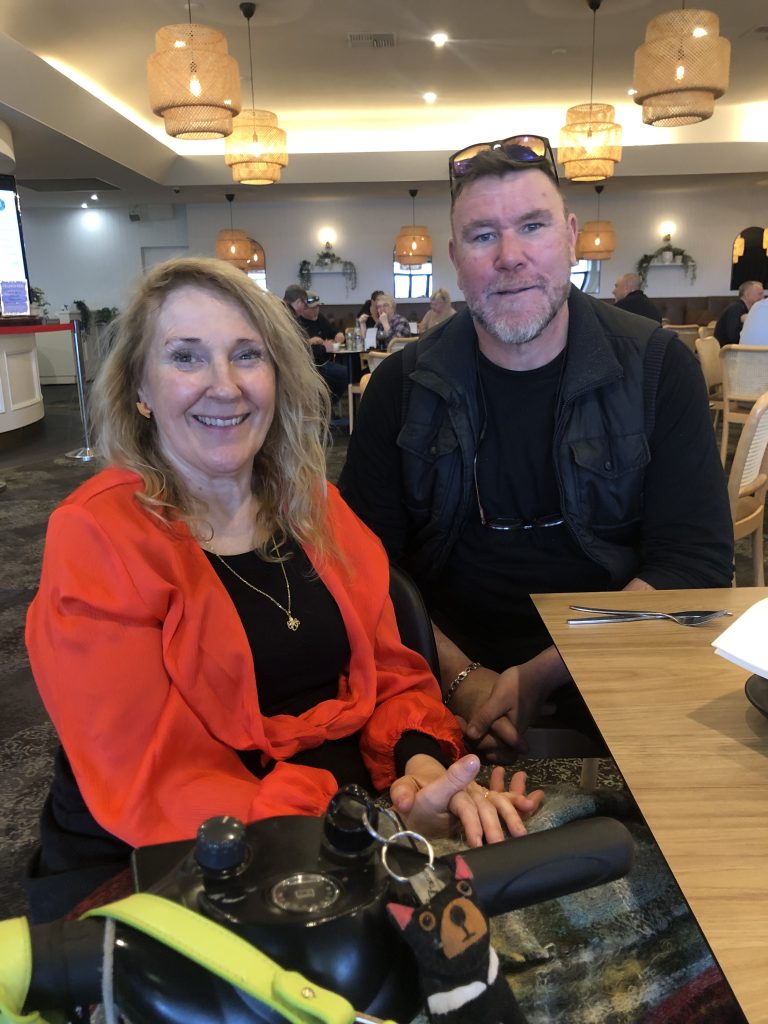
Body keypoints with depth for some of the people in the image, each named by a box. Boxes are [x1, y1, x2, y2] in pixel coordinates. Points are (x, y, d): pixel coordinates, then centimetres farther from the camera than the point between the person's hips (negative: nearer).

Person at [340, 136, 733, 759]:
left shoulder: (657, 366, -2)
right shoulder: (403, 386, 0)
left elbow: (696, 562, -7)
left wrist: (541, 676, -15)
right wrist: (461, 678, -15)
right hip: (450, 681, 1)